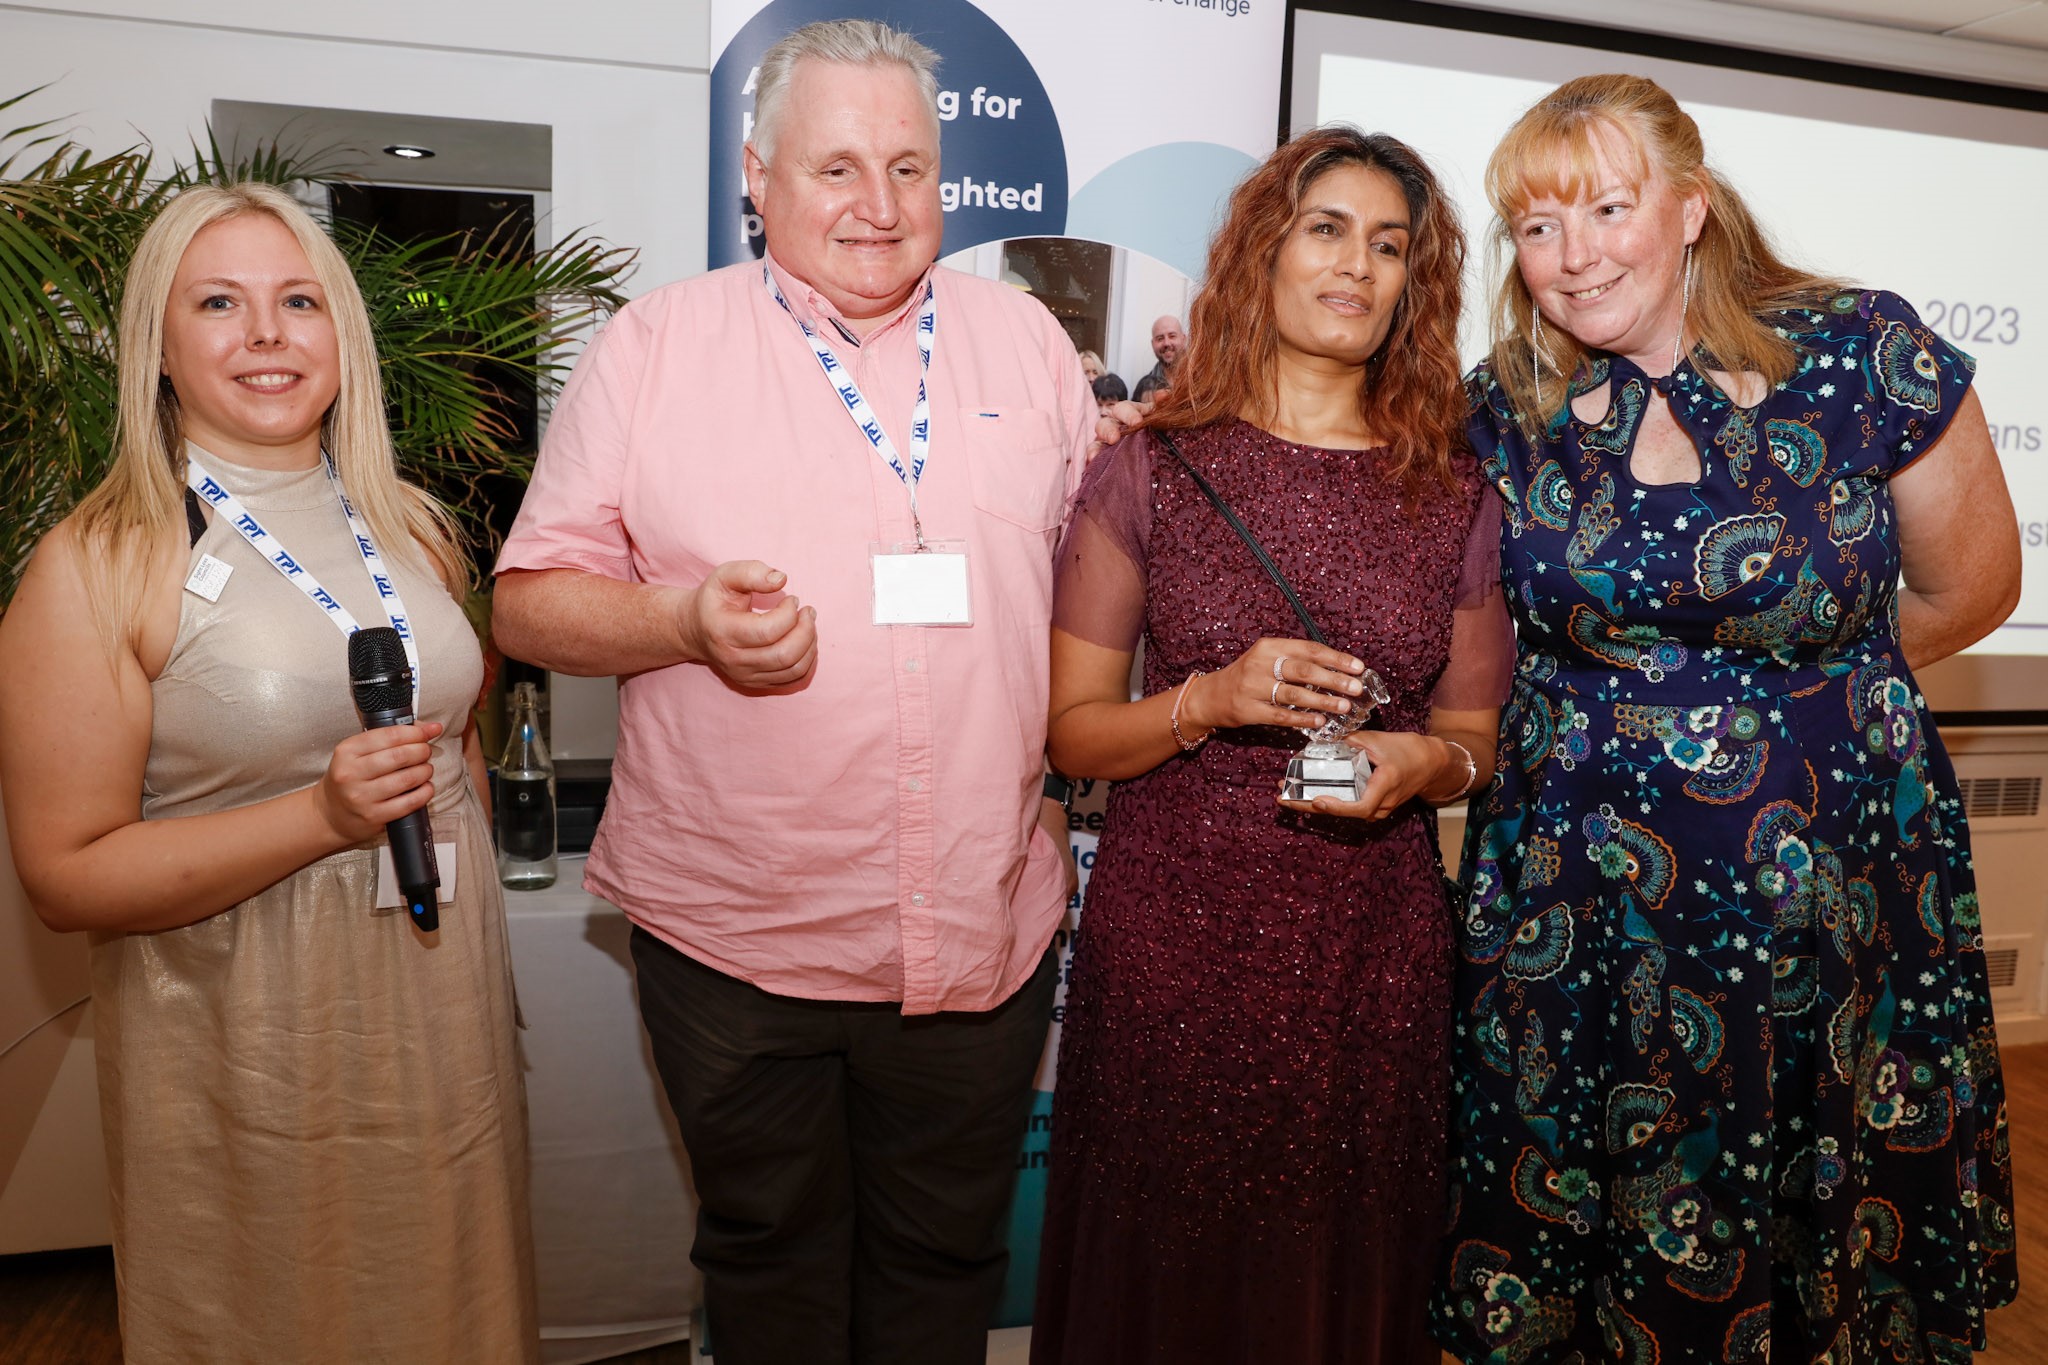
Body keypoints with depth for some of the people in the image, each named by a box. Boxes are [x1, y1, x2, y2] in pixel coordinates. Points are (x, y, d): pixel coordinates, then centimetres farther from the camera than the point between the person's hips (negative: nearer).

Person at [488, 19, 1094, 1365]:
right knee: (770, 1255, 19)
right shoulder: (656, 345, -1)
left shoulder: (1026, 337, 7)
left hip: (984, 931, 2)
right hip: (735, 934, -1)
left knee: (945, 1254, 20)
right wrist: (688, 619, -19)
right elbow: (532, 600, -1)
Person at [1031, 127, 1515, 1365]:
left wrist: (1426, 761, -9)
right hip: (1173, 934, -1)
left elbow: (1478, 732, 13)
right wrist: (1211, 701, -17)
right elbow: (1071, 733, -1)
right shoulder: (1150, 474, -1)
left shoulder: (1456, 499, 5)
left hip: (1375, 948, 2)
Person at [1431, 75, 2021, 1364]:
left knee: (1847, 1246, 12)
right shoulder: (1507, 406, -1)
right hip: (1573, 902, 2)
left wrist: (1812, 682, 6)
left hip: (1827, 892, -1)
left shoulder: (1865, 355, -7)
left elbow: (1968, 591, 5)